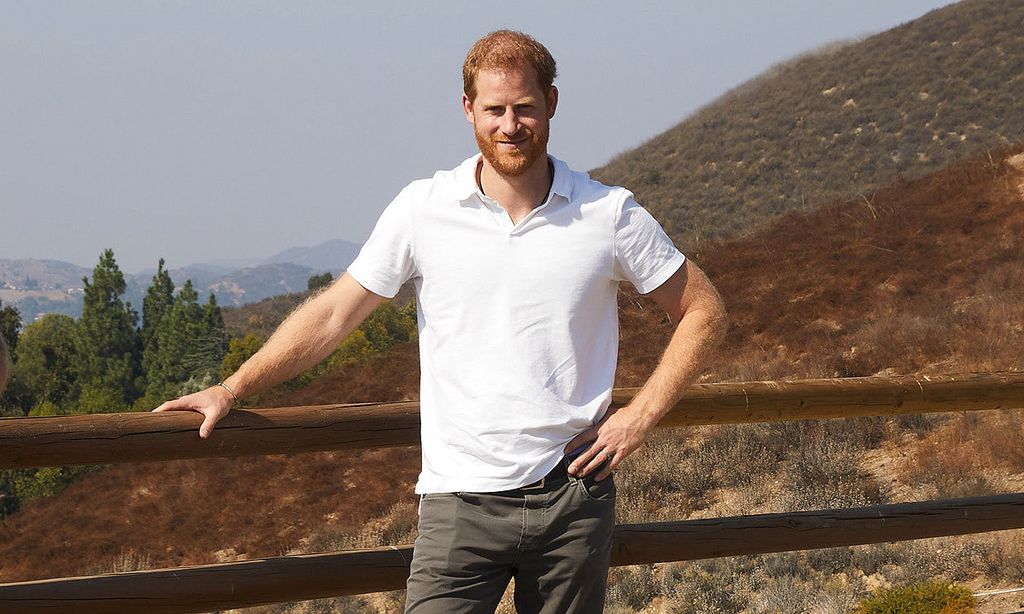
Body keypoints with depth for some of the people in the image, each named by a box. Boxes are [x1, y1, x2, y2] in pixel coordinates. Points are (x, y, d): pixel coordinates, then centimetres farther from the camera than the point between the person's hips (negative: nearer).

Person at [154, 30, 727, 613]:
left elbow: (704, 311, 10)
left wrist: (640, 416, 0)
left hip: (574, 495, 1)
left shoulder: (609, 214, 2)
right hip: (462, 499, -1)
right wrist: (231, 390, 3)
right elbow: (333, 315, 8)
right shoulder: (423, 210, 1)